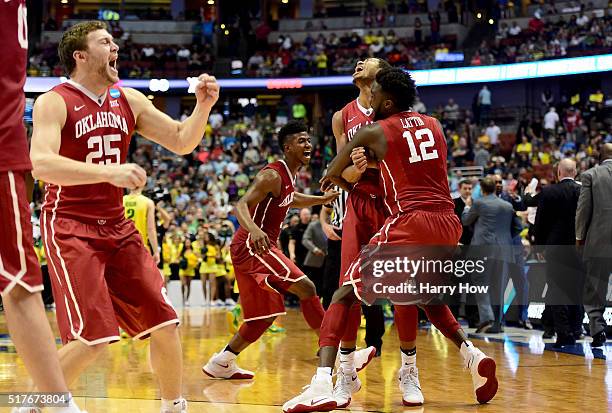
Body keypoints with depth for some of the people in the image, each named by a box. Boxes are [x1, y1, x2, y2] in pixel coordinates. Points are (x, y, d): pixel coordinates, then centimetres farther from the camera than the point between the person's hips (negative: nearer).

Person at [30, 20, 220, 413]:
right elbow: (41, 164, -26)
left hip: (116, 226, 6)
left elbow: (181, 141, 13)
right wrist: (109, 171, -36)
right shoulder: (55, 102, -10)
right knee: (93, 337, -18)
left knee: (165, 324, 3)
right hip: (70, 228, -6)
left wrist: (203, 107, -6)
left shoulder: (129, 100, 8)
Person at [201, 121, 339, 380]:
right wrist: (253, 229, -45)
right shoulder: (272, 176, -15)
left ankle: (221, 363, 17)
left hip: (258, 246, 10)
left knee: (266, 315, 12)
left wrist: (324, 199, 30)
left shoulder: (289, 175, 14)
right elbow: (241, 206, -26)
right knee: (305, 288, -18)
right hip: (252, 245, -10)